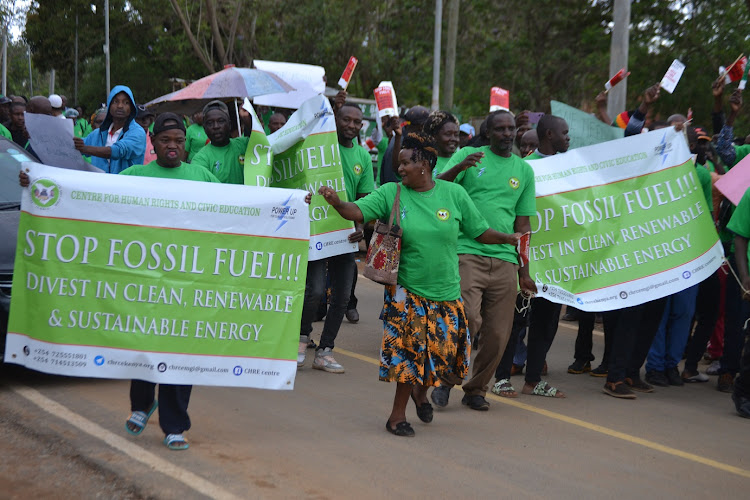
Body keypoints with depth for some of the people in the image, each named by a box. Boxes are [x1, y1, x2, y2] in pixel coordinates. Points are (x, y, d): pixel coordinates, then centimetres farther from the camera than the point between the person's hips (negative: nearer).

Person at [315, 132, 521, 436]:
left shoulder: (454, 194, -1)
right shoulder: (391, 193, -4)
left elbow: (480, 232, 5)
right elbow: (358, 211, -16)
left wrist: (507, 238, -7)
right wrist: (336, 202, -34)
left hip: (445, 292, 2)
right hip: (406, 291, -2)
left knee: (444, 350, 8)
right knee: (408, 350, -3)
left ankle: (421, 391, 40)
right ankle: (398, 416, 14)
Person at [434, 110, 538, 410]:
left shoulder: (524, 170, 15)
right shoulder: (468, 156, 7)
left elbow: (523, 224, 17)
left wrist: (524, 271, 14)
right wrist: (460, 167, -22)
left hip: (505, 260, 4)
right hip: (468, 253, -4)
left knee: (498, 333, 2)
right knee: (468, 320, -17)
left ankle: (476, 390, 22)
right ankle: (446, 380, 5)